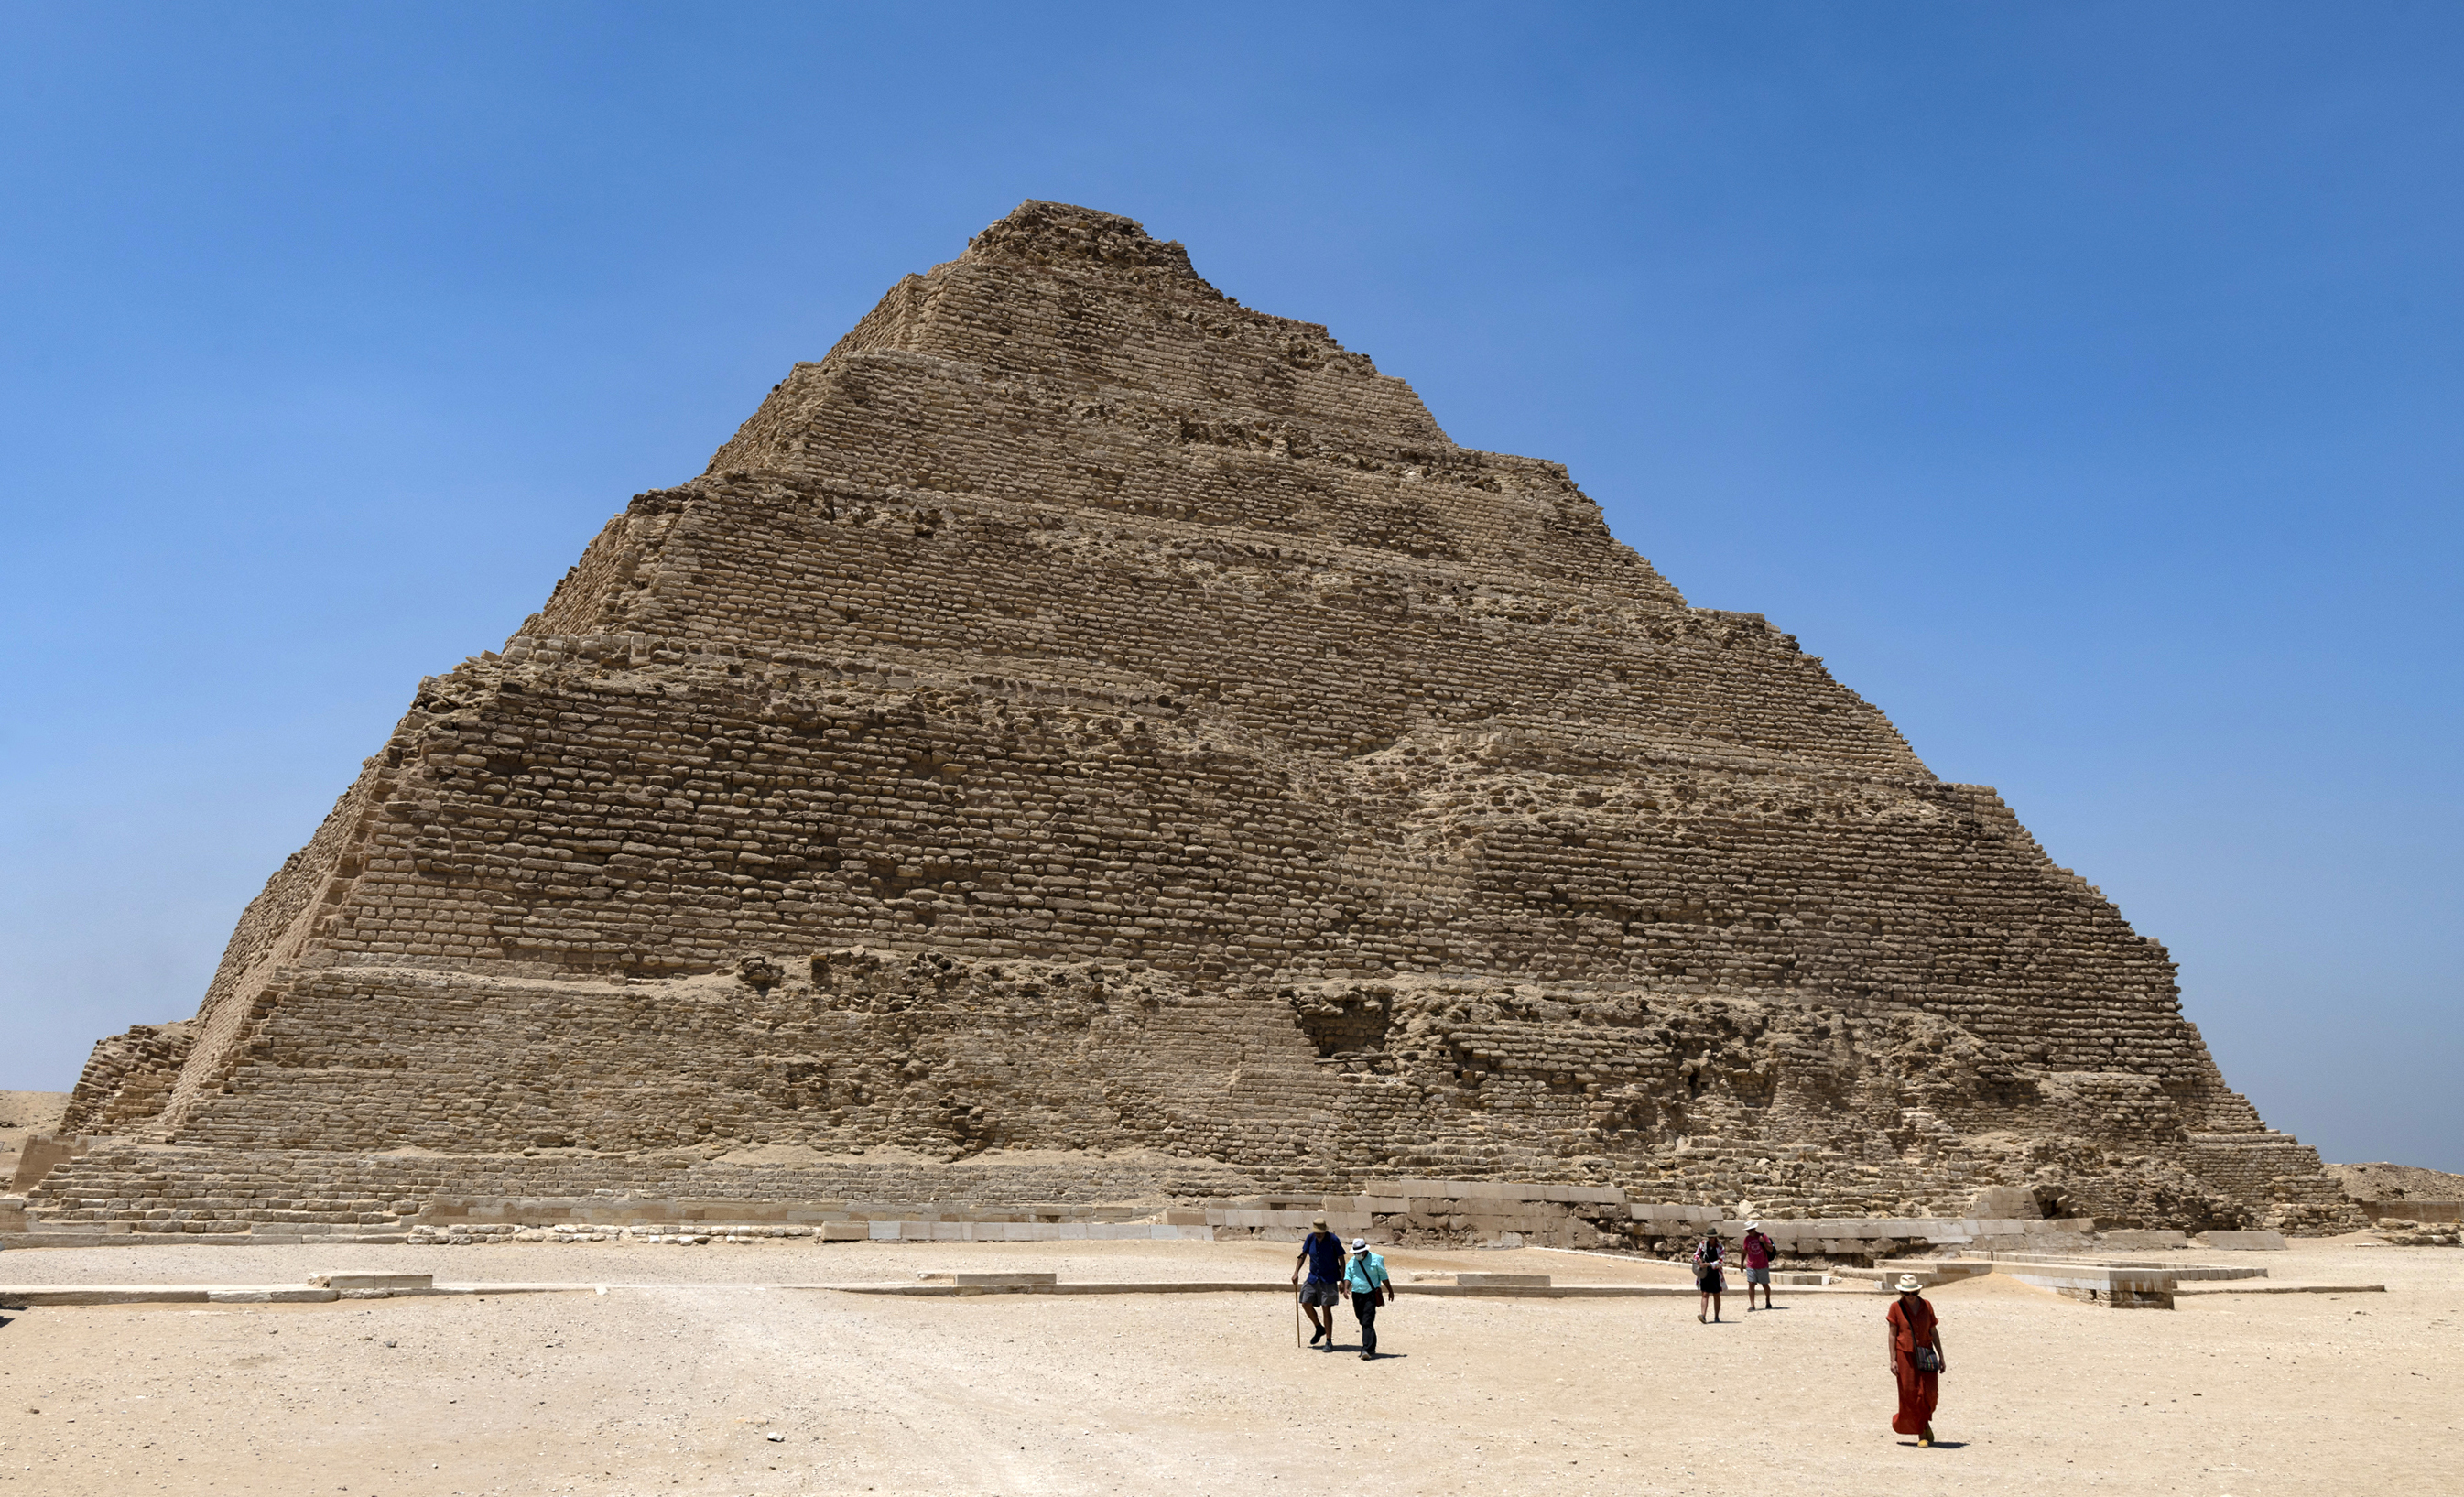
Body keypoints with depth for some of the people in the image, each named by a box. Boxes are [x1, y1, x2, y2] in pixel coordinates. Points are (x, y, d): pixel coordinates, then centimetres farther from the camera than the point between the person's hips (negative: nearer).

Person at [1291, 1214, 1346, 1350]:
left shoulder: (1333, 1240, -15)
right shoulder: (1310, 1238, -3)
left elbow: (1341, 1260, -10)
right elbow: (1303, 1255, 9)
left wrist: (1342, 1280, -13)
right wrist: (1296, 1273, 2)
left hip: (1329, 1279, -5)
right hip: (1314, 1277, 5)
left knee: (1326, 1308, -8)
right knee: (1306, 1304, 2)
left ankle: (1329, 1341, 0)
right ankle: (1320, 1329, 27)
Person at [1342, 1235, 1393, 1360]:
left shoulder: (1375, 1259, -2)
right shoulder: (1351, 1262, 11)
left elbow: (1384, 1277, 5)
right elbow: (1348, 1277, 9)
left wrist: (1390, 1291, 12)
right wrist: (1346, 1288, -10)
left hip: (1371, 1294, -5)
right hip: (1357, 1295, 5)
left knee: (1367, 1322, -15)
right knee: (1363, 1322, 11)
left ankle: (1366, 1349, -21)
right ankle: (1372, 1347, 25)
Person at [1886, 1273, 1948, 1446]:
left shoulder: (1926, 1306, 4)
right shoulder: (1896, 1307, -3)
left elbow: (1934, 1332, 10)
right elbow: (1892, 1334, -2)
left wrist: (1941, 1357, 8)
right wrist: (1892, 1360, -7)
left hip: (1926, 1355, 2)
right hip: (1905, 1355, -2)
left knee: (1929, 1393, -5)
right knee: (1911, 1395, -1)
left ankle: (1925, 1422, 26)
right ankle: (1921, 1434, 11)